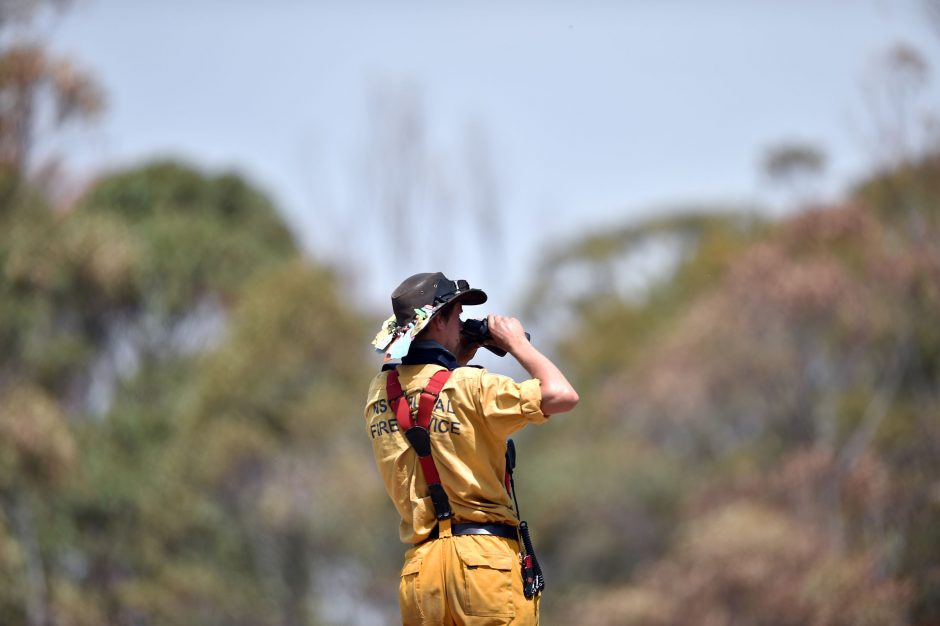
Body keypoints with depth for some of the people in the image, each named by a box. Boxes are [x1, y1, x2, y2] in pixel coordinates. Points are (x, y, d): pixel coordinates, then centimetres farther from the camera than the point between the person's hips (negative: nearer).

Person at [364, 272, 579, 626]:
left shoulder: (380, 393, 9)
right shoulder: (469, 387, -12)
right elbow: (563, 396, -15)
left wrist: (462, 357, 22)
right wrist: (517, 343, -1)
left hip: (420, 566, 6)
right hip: (483, 557, -6)